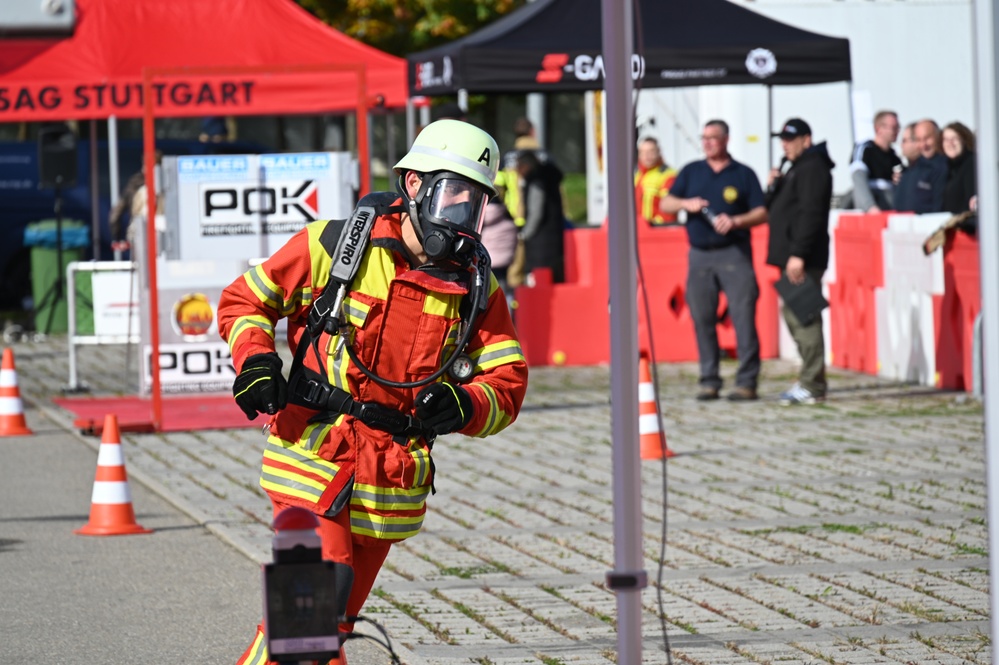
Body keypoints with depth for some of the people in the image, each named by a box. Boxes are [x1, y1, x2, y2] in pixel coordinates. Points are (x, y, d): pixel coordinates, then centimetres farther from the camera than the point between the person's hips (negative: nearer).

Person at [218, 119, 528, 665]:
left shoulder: (476, 287, 6)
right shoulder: (335, 245, -4)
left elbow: (508, 380, 5)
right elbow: (244, 301, 7)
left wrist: (463, 406, -17)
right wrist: (255, 360, -12)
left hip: (389, 484, 4)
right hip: (312, 460, -4)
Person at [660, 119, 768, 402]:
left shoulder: (743, 174, 7)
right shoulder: (691, 172, 15)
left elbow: (761, 213, 3)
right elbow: (665, 204, 12)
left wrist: (736, 221, -15)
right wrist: (686, 204, -9)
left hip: (734, 253, -3)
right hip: (699, 254, 3)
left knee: (743, 315, -10)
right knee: (702, 319, 2)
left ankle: (746, 381, -10)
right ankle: (709, 381, 8)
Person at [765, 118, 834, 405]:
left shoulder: (812, 168, -11)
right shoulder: (798, 168, 21)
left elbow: (810, 213, -20)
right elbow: (775, 208, 24)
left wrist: (798, 254, -25)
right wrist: (773, 187, 4)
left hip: (804, 259, -11)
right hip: (793, 256, 11)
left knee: (804, 317, -11)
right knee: (794, 314, 13)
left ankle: (812, 386, -12)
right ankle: (809, 380, 18)